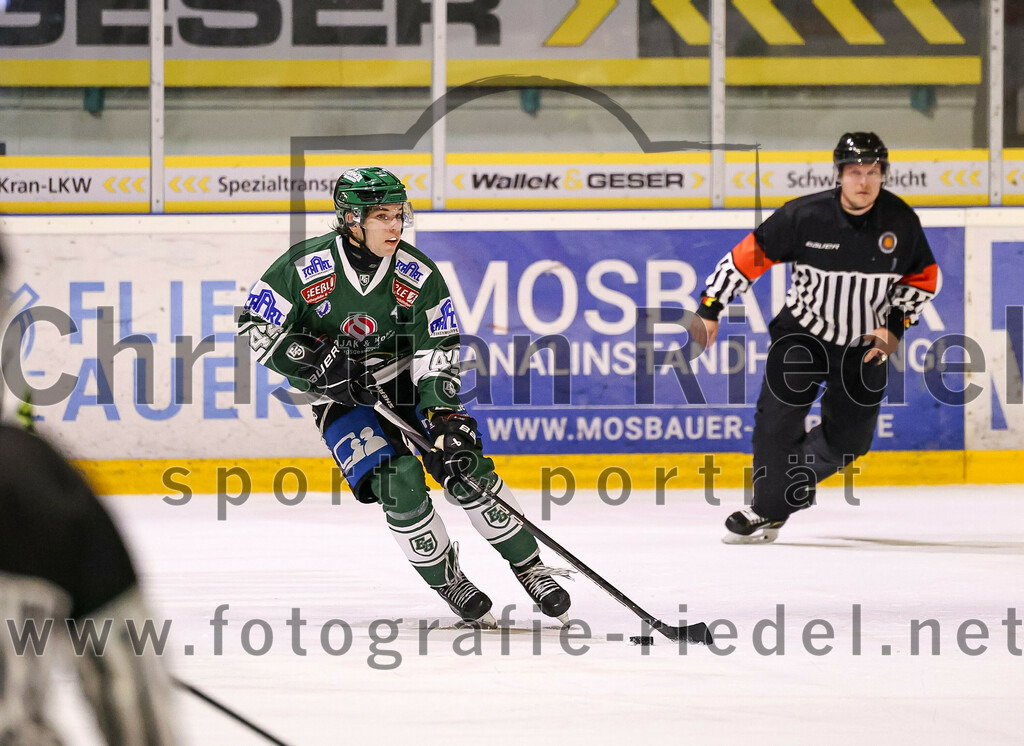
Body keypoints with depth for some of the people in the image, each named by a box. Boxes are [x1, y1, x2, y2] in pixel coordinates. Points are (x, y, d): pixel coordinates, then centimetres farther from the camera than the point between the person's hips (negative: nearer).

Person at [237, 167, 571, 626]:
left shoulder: (418, 276, -15)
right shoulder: (303, 268, -21)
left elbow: (436, 354, -12)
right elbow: (254, 327, -12)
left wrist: (446, 415, -26)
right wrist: (312, 361, -23)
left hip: (405, 379, 2)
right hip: (341, 397, -2)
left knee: (465, 467, -11)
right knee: (398, 483, -20)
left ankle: (529, 566, 5)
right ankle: (447, 582, 0)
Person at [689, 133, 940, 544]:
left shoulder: (901, 221, -10)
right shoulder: (804, 216, -19)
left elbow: (924, 278, 4)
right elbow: (748, 255, -12)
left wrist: (895, 325, -7)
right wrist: (709, 307, -14)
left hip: (866, 345, 2)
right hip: (804, 332, -2)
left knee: (849, 436, 1)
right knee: (779, 412, -17)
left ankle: (793, 482, 28)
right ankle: (769, 510, -2)